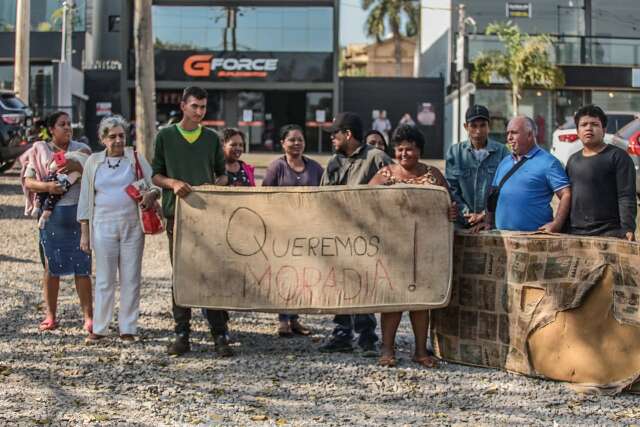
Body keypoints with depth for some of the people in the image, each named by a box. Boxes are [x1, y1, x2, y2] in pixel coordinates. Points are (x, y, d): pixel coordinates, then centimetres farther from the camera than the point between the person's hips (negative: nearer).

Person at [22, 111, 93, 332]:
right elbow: (28, 181, 3)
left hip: (78, 212, 0)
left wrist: (78, 167, -16)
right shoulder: (40, 150, 8)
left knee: (82, 266, -2)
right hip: (51, 214, 0)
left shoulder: (81, 150, 9)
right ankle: (51, 316, 14)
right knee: (52, 265, 5)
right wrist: (47, 186, -15)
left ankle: (88, 317, 1)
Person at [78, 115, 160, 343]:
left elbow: (155, 184, 6)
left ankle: (128, 329, 9)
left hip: (132, 225, 0)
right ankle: (99, 328, 9)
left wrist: (152, 194, -19)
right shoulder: (93, 162, 8)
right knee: (104, 279, 2)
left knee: (131, 279, 2)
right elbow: (85, 198, 9)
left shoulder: (135, 158, 6)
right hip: (104, 225, 0)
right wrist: (84, 232, 5)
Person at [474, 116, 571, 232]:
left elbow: (566, 195, -9)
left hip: (534, 234, -6)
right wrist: (488, 222, 11)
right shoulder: (505, 162, 19)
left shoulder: (548, 163, -3)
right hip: (502, 234, 6)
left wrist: (556, 224, -20)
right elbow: (493, 195, 23)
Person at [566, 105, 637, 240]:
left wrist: (628, 229, -19)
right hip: (574, 233, 6)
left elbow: (626, 197, -9)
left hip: (609, 233, -6)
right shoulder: (573, 160, 19)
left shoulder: (618, 156, -1)